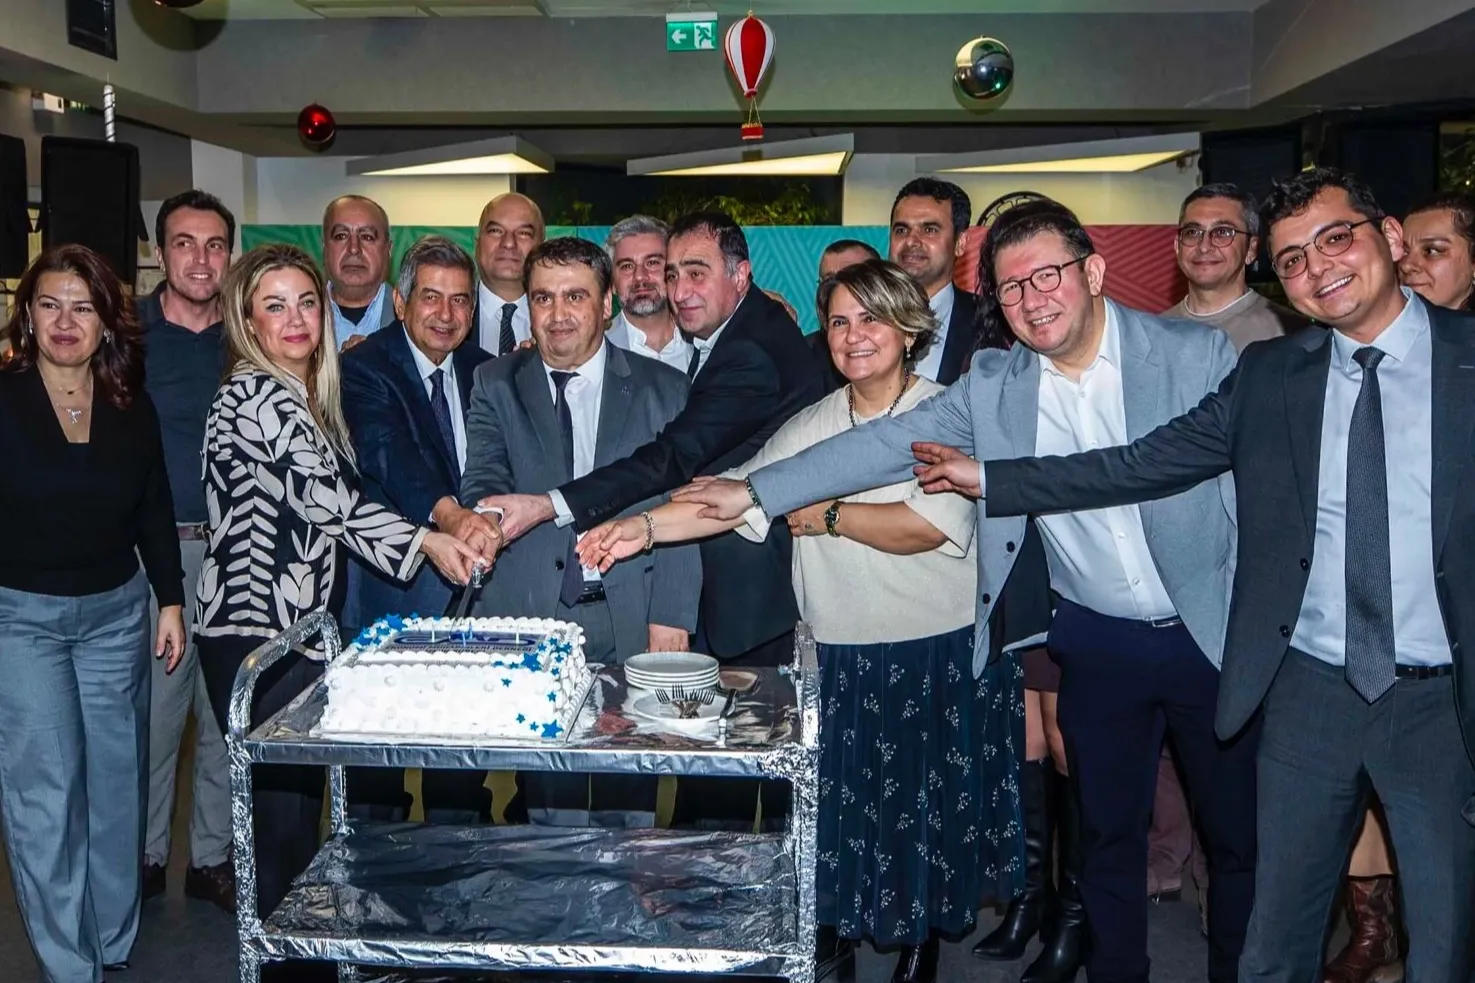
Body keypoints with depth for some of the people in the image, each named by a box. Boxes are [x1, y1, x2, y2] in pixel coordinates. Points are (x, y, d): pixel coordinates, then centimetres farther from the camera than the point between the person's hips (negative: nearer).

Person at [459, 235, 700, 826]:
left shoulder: (661, 389, 7)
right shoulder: (495, 386, 10)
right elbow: (481, 489, 0)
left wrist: (671, 616, -6)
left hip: (632, 621, 0)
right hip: (529, 618, 1)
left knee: (629, 801, 4)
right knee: (549, 797, 5)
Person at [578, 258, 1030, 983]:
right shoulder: (810, 425, 9)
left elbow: (935, 524, -18)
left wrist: (828, 517, -10)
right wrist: (646, 527, -17)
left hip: (938, 657, -3)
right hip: (838, 658, 3)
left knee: (928, 806, 8)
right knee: (837, 806, 7)